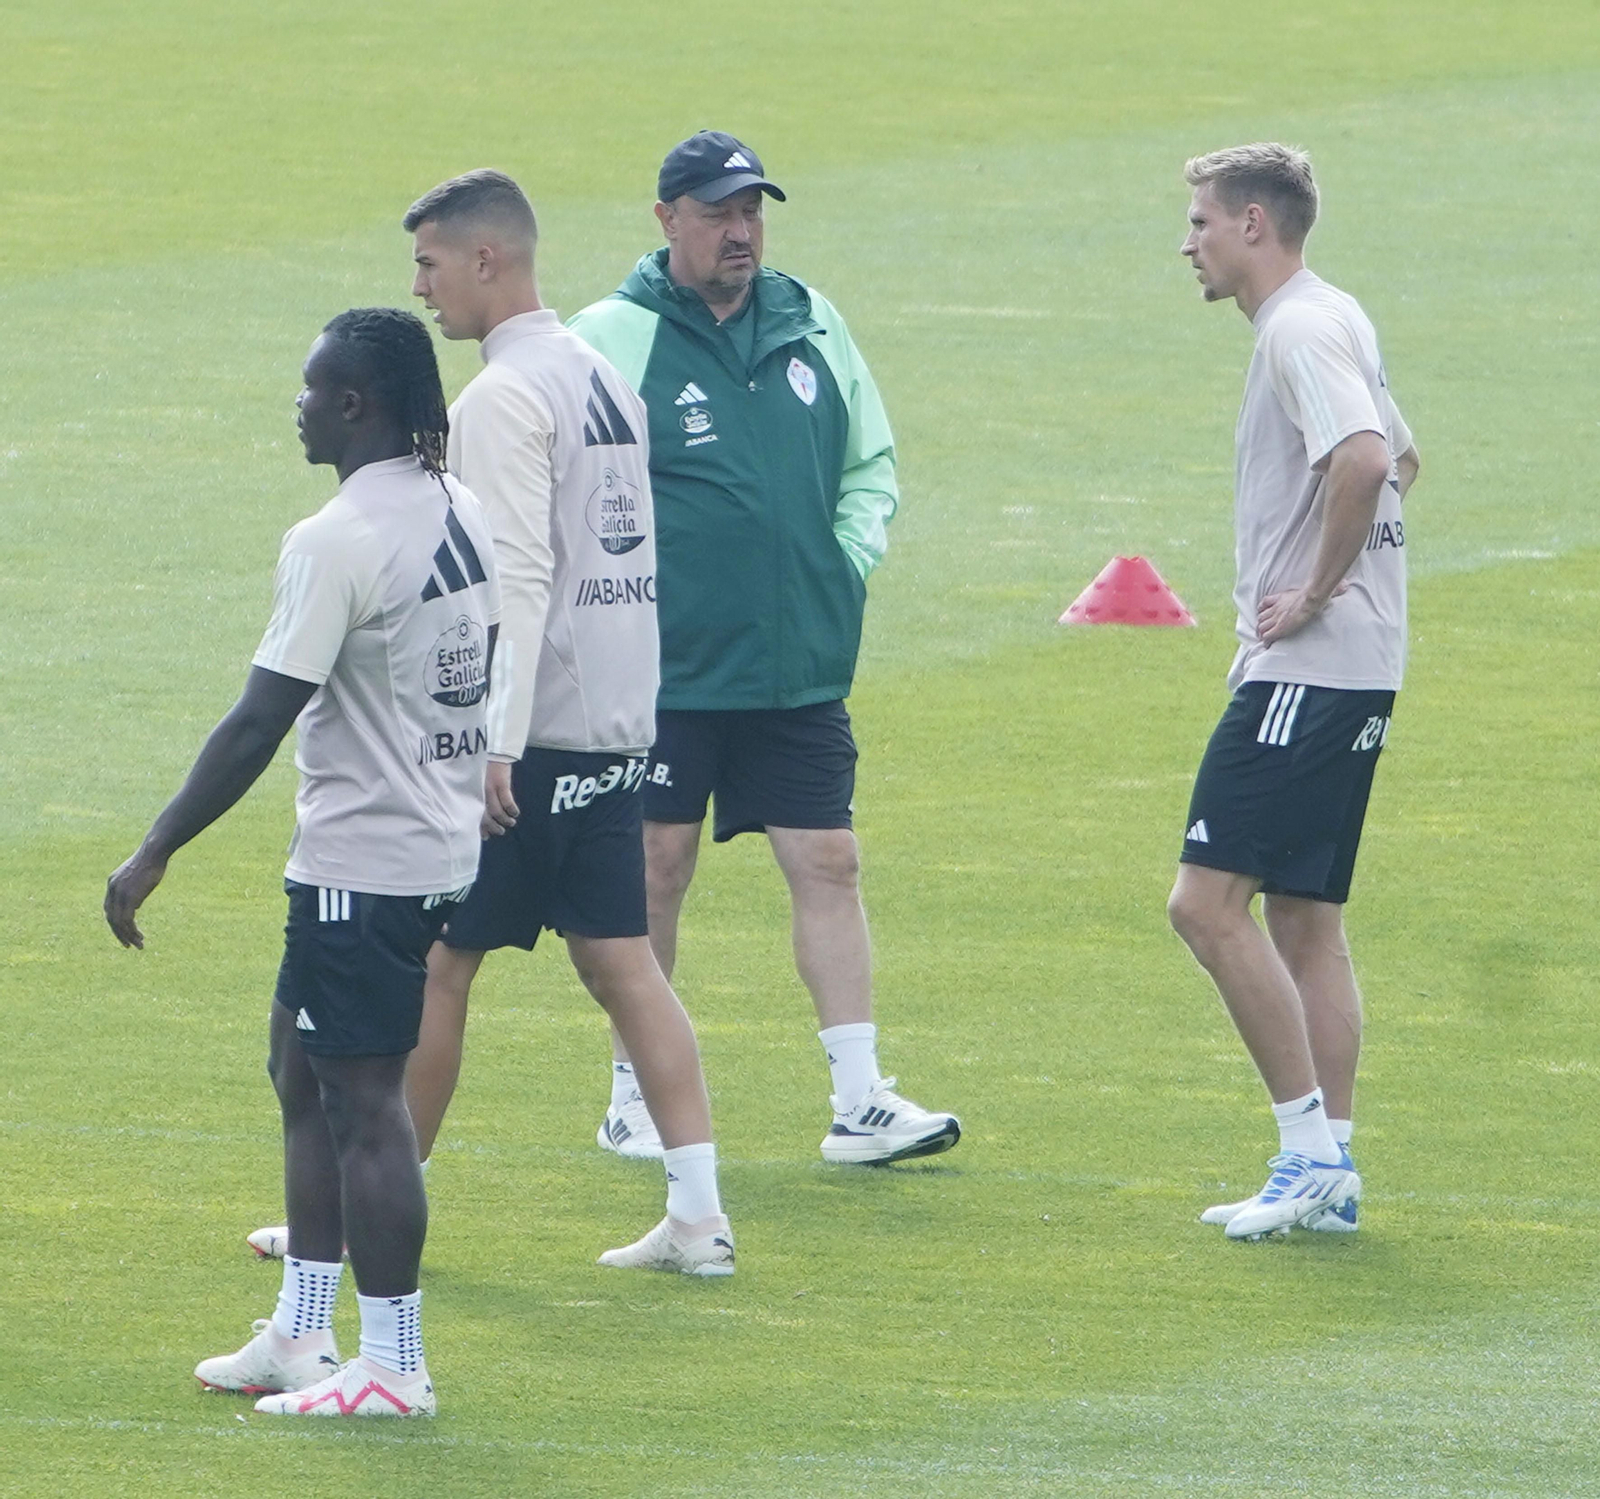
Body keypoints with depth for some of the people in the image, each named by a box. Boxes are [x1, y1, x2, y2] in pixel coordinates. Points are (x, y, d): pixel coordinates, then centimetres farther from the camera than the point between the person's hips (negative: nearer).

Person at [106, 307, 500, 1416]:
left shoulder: (336, 543, -19)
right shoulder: (466, 518, 7)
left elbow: (257, 727, -20)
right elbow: (487, 678, 17)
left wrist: (154, 856, -15)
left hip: (360, 864, -9)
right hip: (444, 847, 9)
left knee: (363, 1101, -3)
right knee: (305, 1074, 18)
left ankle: (393, 1367, 1)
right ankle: (299, 1335, 24)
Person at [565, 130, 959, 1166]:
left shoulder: (811, 326, 11)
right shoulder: (613, 339, -5)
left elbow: (871, 463, 21)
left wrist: (850, 558, 6)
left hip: (799, 668, 4)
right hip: (667, 669, -4)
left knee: (829, 863, 0)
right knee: (658, 868, 3)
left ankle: (861, 1100, 1)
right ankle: (634, 1094, 14)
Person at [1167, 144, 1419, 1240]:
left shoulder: (1300, 328, -14)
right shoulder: (1335, 321, 18)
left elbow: (1365, 457, -30)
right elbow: (1397, 457, 33)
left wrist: (1318, 591, -20)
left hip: (1310, 664, -11)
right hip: (1355, 669, 11)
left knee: (1209, 900, -12)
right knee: (1304, 914, 12)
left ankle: (1310, 1144, -12)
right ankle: (1329, 1170, 12)